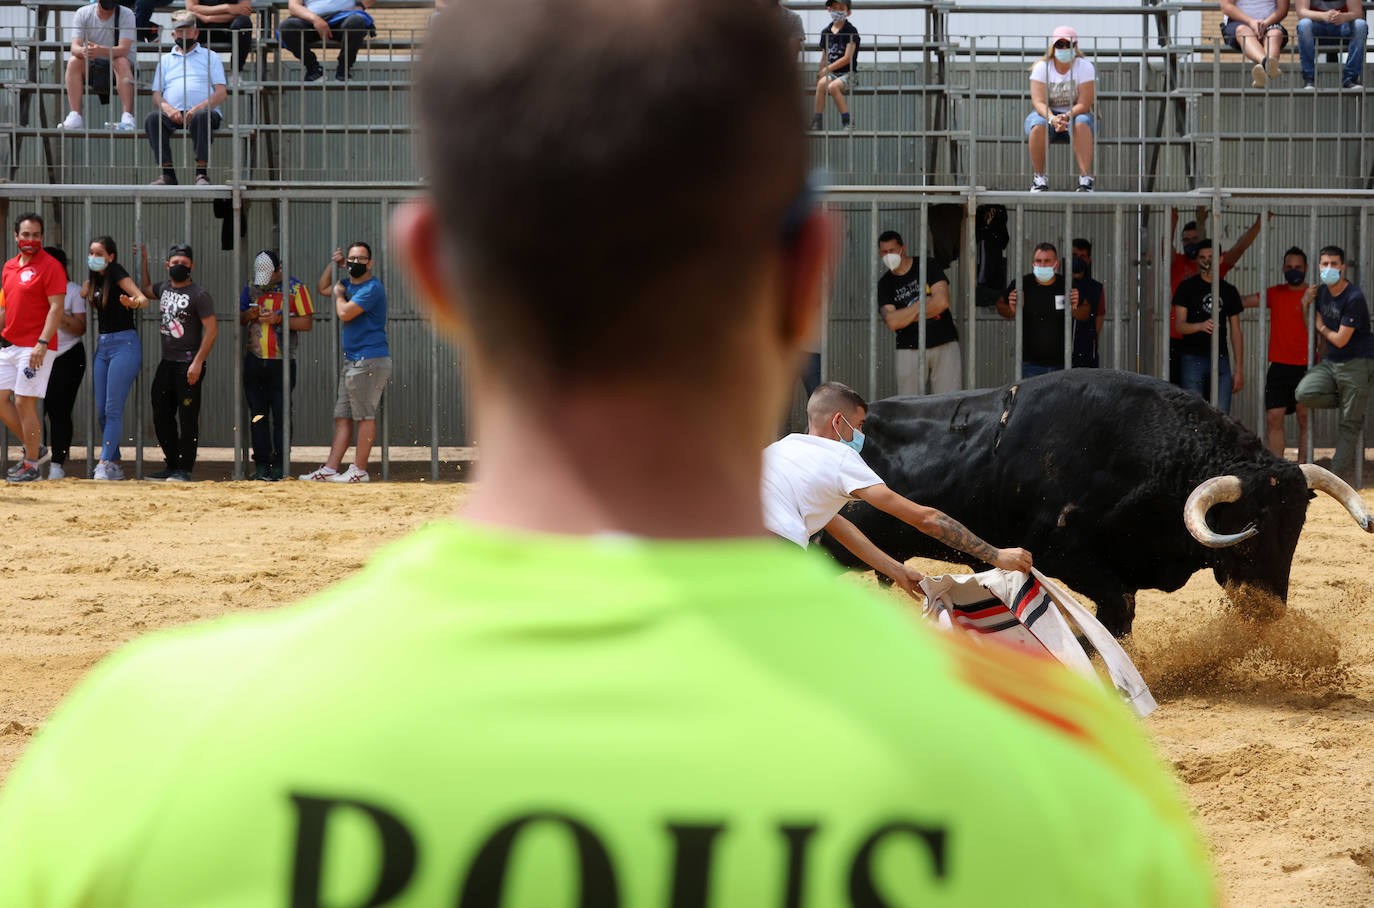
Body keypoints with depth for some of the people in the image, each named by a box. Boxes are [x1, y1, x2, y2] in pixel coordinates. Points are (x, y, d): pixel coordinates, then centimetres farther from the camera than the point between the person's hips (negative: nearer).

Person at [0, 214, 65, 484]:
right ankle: (34, 449, 19)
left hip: (36, 347, -8)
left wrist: (42, 343, -23)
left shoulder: (50, 266, -9)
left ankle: (32, 465, 0)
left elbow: (56, 308, -15)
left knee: (24, 402, -9)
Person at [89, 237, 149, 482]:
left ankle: (104, 464, -16)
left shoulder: (117, 274, -9)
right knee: (101, 411, 5)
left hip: (124, 344, -8)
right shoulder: (94, 281, 12)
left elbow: (144, 299, -22)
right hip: (102, 346, 8)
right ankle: (116, 465, 11)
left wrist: (134, 302, -41)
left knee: (113, 409, -12)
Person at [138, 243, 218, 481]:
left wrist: (197, 363, -19)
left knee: (188, 417, -6)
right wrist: (143, 261, 24)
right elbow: (144, 289, 35)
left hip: (189, 363, -8)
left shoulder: (199, 295, -10)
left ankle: (185, 468, -3)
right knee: (161, 414, 9)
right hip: (167, 362, 8)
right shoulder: (164, 289, 12)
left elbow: (212, 329, -14)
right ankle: (172, 464, 18)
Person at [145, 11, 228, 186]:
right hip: (174, 114, 2)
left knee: (201, 117, -39)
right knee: (152, 119, -31)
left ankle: (202, 173, -42)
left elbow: (221, 92, 8)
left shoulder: (210, 57, 21)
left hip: (204, 111, -2)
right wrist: (168, 109, -8)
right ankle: (167, 173, -34)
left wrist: (200, 107, -12)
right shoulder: (166, 60, 28)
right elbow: (156, 95, 17)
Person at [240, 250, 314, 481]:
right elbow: (238, 319, 19)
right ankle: (261, 464, 8)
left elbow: (307, 323, -5)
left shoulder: (295, 289, -1)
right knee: (257, 415, 5)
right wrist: (249, 315, -4)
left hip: (282, 363, -5)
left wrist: (278, 319, -15)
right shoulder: (252, 288, 13)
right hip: (254, 362, 5)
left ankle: (280, 465, -2)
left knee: (280, 415, -5)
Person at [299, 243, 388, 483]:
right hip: (353, 362, 10)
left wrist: (339, 294, 0)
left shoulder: (372, 288, -13)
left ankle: (359, 470, -4)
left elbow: (345, 313, -21)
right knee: (342, 416, 8)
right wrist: (334, 265, 18)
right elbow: (322, 289, 32)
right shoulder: (349, 284, 16)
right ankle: (330, 469, 8)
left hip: (370, 361, -10)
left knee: (365, 416, -6)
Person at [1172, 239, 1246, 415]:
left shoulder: (1229, 291, 12)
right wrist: (1200, 326, -28)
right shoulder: (1187, 287, 2)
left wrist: (1239, 369, 8)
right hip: (1193, 359, -3)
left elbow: (1236, 332, 14)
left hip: (1220, 360, 3)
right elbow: (1179, 326, -6)